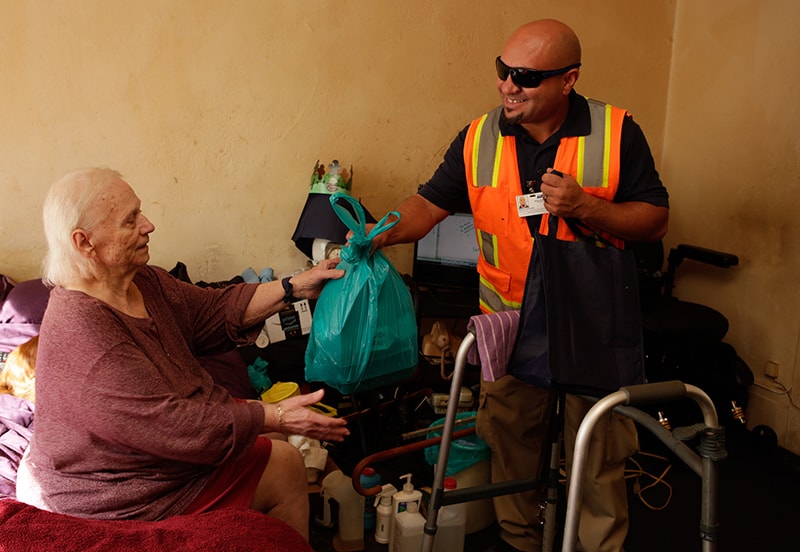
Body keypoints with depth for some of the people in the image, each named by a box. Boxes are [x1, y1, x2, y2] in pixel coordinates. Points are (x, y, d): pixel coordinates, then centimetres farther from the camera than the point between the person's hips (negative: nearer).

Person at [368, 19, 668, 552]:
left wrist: (585, 207, -22)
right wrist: (383, 233, -19)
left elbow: (655, 218, -6)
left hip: (593, 323, -2)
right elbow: (430, 204, 0)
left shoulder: (616, 133, -9)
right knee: (510, 442, 17)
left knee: (597, 453, 9)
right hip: (509, 323, 3)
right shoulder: (479, 139, -3)